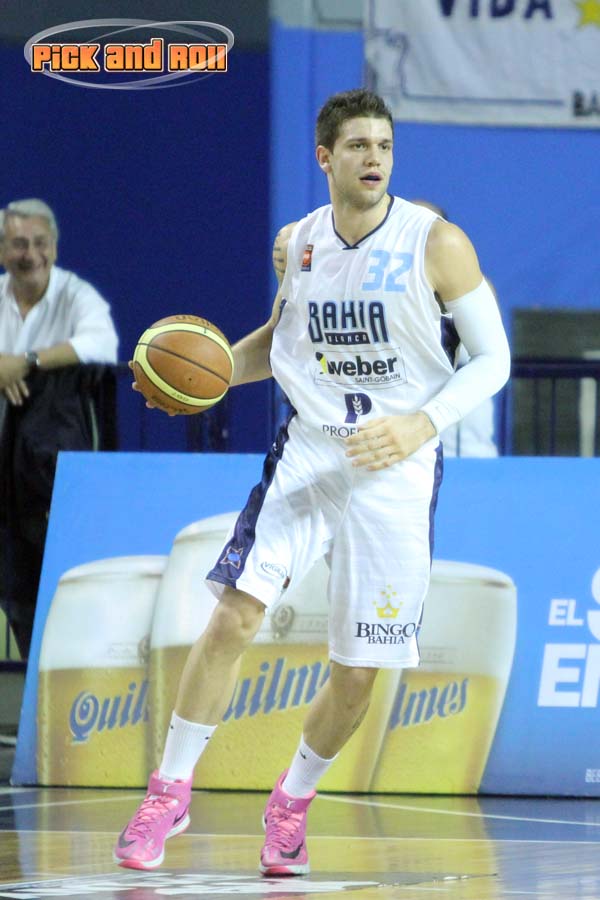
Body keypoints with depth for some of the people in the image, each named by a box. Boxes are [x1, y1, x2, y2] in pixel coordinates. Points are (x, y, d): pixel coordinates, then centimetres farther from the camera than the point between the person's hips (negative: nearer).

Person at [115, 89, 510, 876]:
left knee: (358, 670, 1)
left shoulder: (435, 243, -10)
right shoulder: (296, 244, 3)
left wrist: (425, 423, -22)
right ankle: (171, 790, -3)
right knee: (235, 613, -15)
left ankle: (294, 799, 27)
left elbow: (492, 358, -7)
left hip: (396, 466, -2)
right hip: (309, 450, 2)